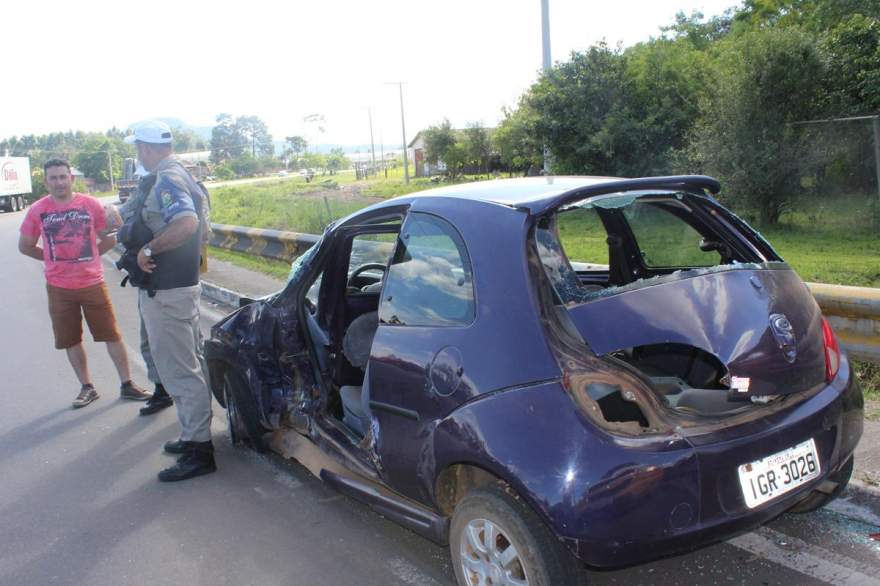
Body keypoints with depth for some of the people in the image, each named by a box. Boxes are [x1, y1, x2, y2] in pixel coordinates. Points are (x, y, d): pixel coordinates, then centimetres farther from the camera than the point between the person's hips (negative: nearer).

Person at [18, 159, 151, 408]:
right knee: (71, 340, 10)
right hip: (59, 288, 1)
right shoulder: (37, 211, -2)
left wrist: (89, 256, 1)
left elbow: (110, 238, 6)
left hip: (93, 283, -1)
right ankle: (87, 388, 25)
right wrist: (54, 258, 4)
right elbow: (25, 246, 9)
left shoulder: (91, 204, -3)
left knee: (112, 335, 4)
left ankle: (127, 384, 15)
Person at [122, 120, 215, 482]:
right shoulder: (183, 176, 14)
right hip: (185, 283, 11)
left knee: (179, 371, -5)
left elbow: (187, 222, -34)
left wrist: (148, 249, -25)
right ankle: (195, 435, 31)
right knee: (189, 365, 18)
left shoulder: (165, 181, -17)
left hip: (166, 291, -11)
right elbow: (201, 227, 22)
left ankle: (198, 451, 2)